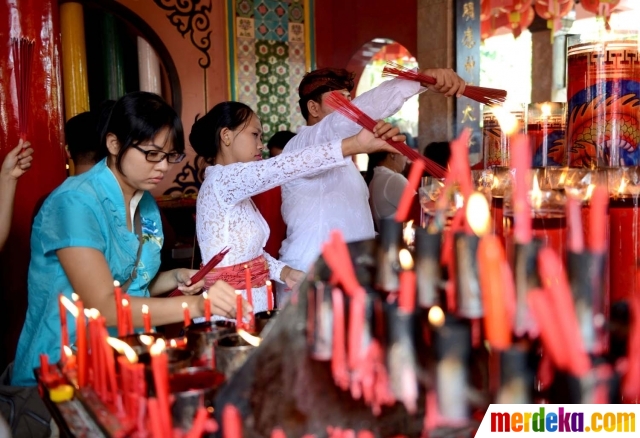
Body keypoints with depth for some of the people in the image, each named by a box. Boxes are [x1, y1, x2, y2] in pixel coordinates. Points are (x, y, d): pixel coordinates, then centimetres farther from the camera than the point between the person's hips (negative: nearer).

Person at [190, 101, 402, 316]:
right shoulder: (223, 179, -18)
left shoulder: (235, 187, 12)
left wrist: (284, 272, -5)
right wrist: (355, 144, -40)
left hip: (249, 306, 9)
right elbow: (280, 168, -33)